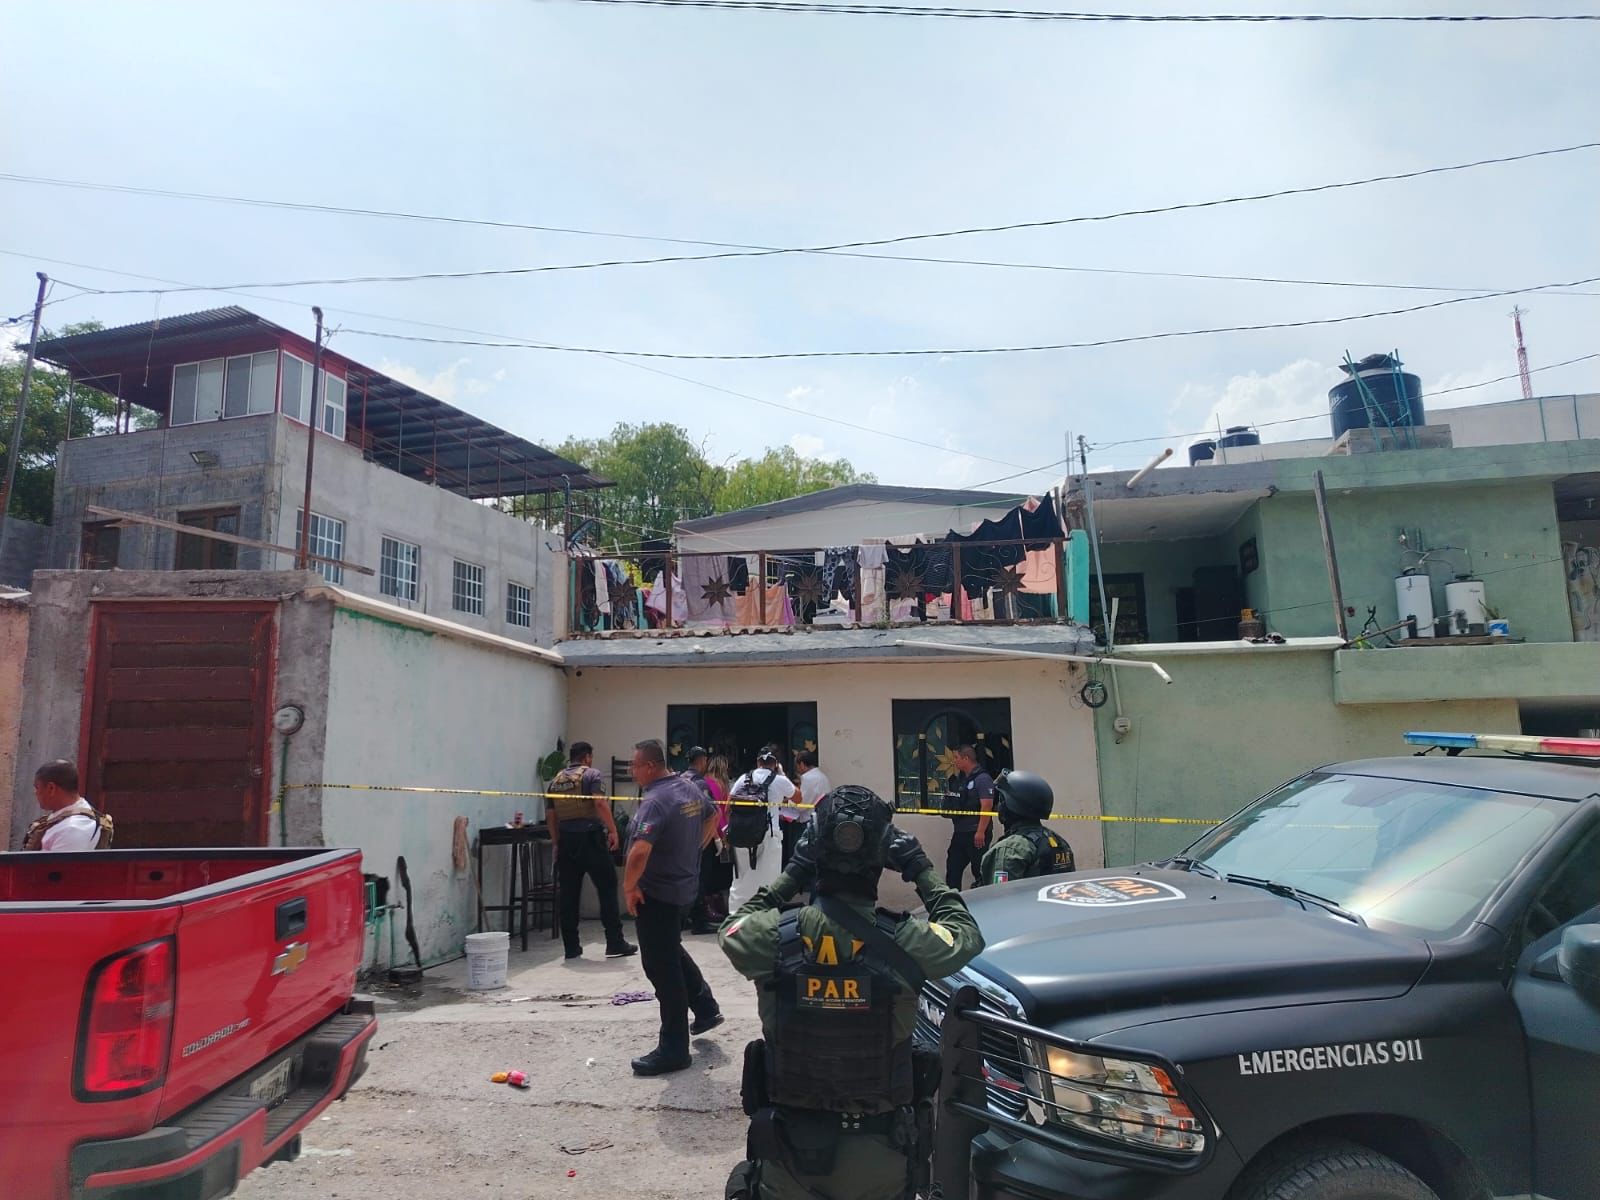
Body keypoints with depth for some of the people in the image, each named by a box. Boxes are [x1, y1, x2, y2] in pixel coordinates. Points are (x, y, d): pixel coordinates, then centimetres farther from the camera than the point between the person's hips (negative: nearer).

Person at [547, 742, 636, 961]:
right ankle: (615, 943, 0)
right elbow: (600, 803, -16)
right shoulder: (591, 774, -2)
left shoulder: (556, 780, 14)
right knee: (607, 888, 1)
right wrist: (613, 830, -12)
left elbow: (550, 815, 14)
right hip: (591, 838, -6)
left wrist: (556, 842, 20)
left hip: (566, 840, 6)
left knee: (569, 894, 7)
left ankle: (572, 947, 11)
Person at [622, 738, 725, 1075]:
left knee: (661, 966, 0)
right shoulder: (691, 788, 4)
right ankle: (705, 1009, 38)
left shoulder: (655, 800, -25)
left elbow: (640, 850, -36)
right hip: (685, 884, 9)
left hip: (657, 892, -9)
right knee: (672, 950, 27)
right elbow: (713, 819, 22)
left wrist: (629, 886, -20)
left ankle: (673, 1050, 8)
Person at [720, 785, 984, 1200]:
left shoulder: (774, 937, -17)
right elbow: (966, 935, 3)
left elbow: (736, 928, 8)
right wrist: (921, 871, 8)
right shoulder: (907, 942, -19)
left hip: (790, 1146, 0)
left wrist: (793, 873, 5)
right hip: (878, 1153, 1)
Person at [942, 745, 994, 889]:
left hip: (976, 834, -9)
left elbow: (987, 807, -20)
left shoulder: (982, 778, -12)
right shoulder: (959, 779, 15)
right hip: (959, 833, 9)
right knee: (952, 869, 11)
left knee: (980, 872, 0)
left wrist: (980, 832, -24)